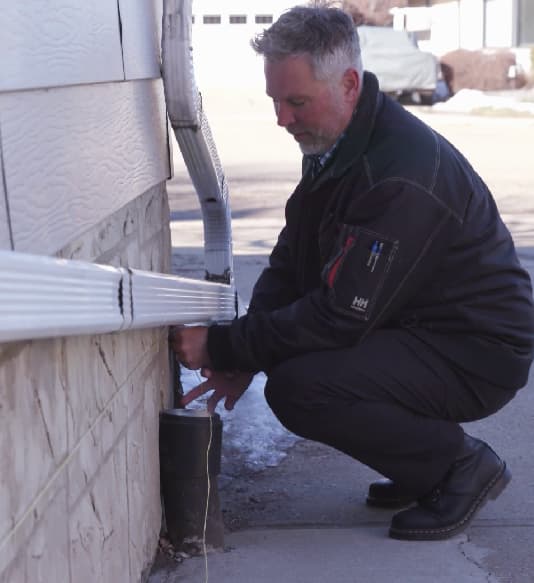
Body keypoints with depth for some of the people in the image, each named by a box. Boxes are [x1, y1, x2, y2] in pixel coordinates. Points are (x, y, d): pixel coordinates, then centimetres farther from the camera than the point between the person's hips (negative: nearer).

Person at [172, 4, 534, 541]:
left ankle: (461, 464, -6)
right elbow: (290, 263, 8)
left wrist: (221, 346, -21)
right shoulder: (331, 142, 4)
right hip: (418, 328, 10)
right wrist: (241, 358, -5)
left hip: (477, 354, -10)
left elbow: (340, 317, -27)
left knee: (297, 388, -25)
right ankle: (425, 468, 13)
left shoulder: (402, 174, -28)